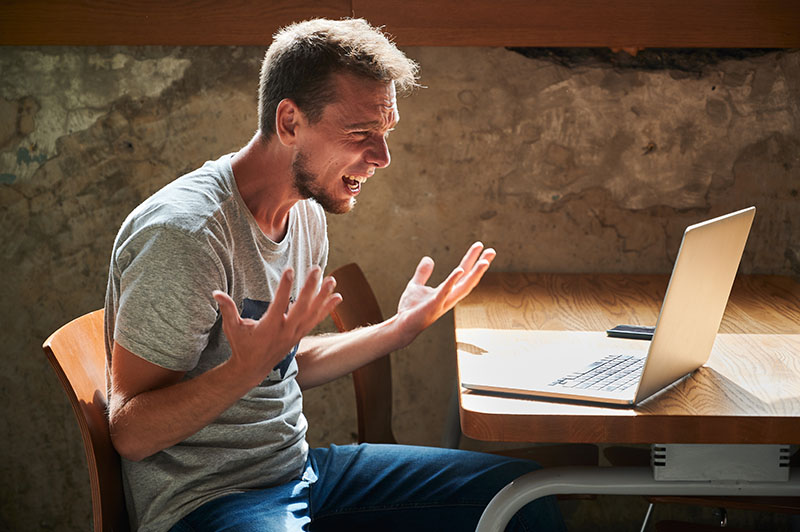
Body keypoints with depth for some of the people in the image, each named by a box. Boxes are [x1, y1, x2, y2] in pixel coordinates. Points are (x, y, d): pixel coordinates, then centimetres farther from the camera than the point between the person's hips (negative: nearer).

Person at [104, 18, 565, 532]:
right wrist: (247, 366, -35)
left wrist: (400, 328, 14)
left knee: (522, 488, 6)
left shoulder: (306, 211, 8)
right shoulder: (182, 232, -21)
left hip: (298, 466, 9)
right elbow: (131, 434, -21)